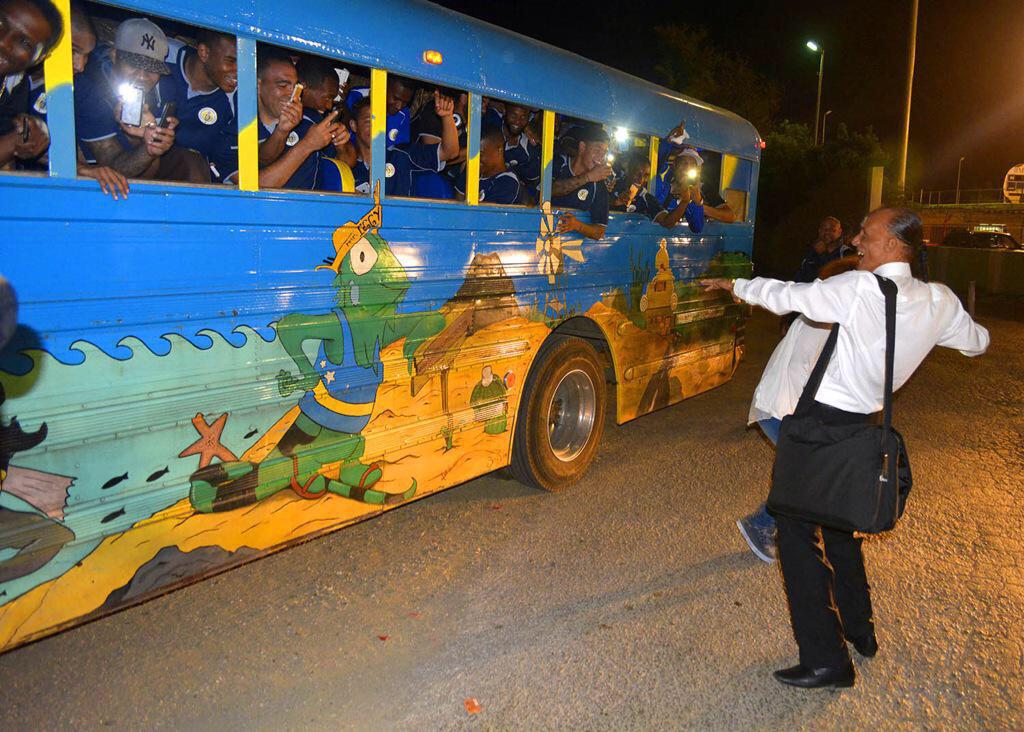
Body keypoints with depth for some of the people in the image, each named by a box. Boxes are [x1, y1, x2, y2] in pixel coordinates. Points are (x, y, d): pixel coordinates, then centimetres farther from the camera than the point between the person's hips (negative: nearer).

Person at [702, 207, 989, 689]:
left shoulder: (858, 289, -20)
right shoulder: (938, 302, 0)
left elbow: (785, 296, -10)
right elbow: (976, 343, 17)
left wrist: (735, 285, 8)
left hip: (820, 421, -8)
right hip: (863, 425, 8)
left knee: (797, 530, 0)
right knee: (838, 524, 25)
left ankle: (825, 659, 2)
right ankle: (860, 630, 39)